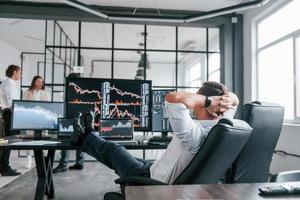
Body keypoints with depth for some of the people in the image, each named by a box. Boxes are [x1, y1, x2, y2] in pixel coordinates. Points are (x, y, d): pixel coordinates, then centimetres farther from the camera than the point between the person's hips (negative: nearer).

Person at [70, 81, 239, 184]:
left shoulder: (195, 133, -39)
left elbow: (172, 98, -49)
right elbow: (234, 100, 1)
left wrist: (208, 100, -37)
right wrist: (226, 98, -21)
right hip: (178, 182, 8)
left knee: (114, 151, 15)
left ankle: (85, 138, 46)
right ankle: (90, 137, 51)